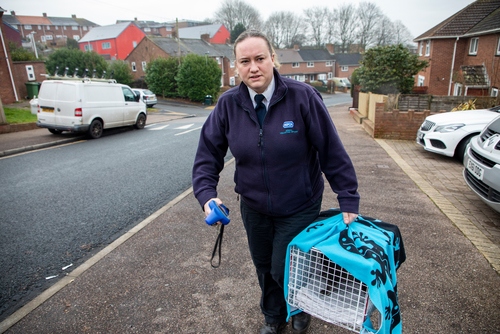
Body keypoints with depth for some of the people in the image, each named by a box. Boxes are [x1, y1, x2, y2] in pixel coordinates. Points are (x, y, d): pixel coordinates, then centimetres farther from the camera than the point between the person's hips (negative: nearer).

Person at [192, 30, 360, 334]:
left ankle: (301, 309, 47)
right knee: (264, 268, 21)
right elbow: (208, 152, -4)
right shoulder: (228, 104, -9)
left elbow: (332, 152, -15)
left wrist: (348, 200, -13)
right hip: (254, 208, 4)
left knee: (286, 270, 8)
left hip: (299, 208, -3)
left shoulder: (303, 97, -18)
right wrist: (207, 194, -18)